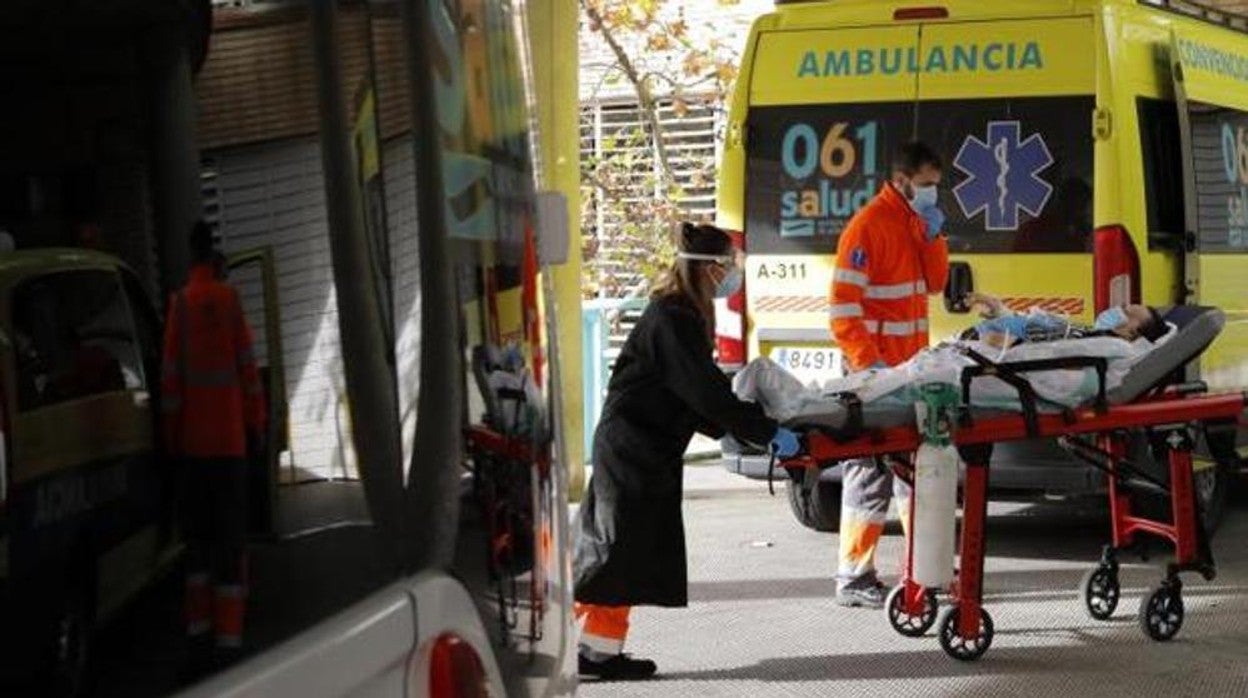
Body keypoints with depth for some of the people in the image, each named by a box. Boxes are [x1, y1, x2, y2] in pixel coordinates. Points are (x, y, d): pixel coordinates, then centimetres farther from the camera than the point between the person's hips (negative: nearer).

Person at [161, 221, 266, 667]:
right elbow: (248, 366, -2)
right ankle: (228, 637, -5)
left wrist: (172, 436, 8)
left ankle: (199, 630, 8)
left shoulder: (180, 304, -1)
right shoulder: (230, 300, -3)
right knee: (231, 534, 0)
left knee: (198, 533, 11)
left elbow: (172, 375, 0)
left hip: (193, 439, 2)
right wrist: (256, 423, 7)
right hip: (230, 436, -2)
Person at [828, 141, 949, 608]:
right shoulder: (869, 227, -15)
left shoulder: (916, 223, 13)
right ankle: (854, 579, 0)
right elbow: (843, 308, -19)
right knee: (870, 474, -6)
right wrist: (869, 366, -23)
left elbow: (934, 284, 14)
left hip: (911, 368, 9)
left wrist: (934, 237, 0)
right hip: (876, 370, -9)